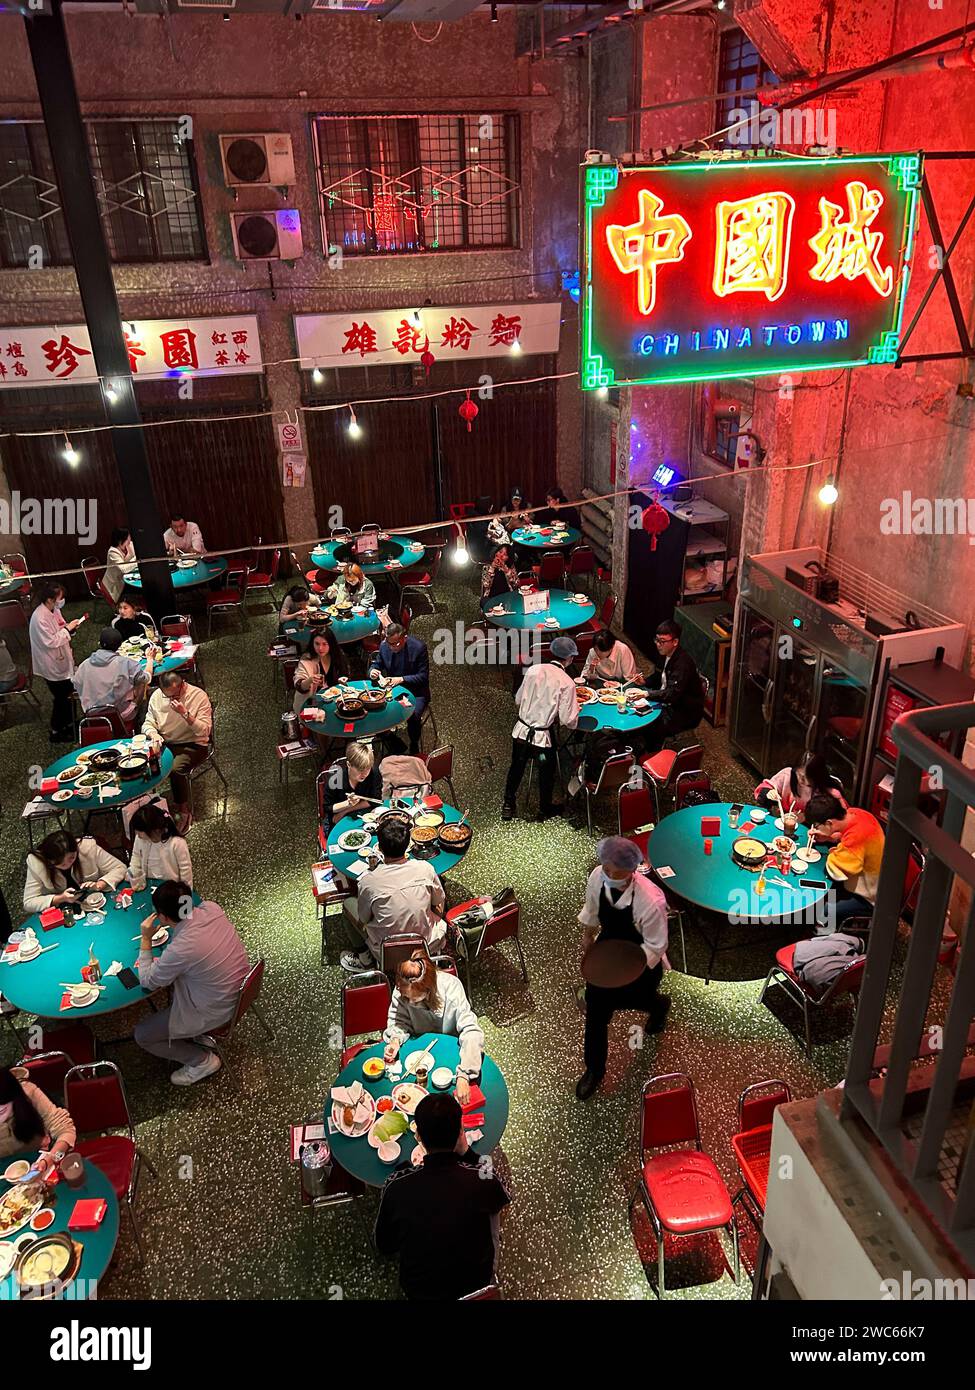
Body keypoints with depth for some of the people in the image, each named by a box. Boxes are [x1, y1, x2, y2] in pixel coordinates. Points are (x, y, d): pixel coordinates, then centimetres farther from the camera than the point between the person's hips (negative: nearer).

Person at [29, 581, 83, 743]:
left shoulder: (54, 610, -1)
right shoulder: (39, 618, -28)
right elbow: (51, 642, -27)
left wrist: (71, 627, -8)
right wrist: (67, 629, -22)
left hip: (62, 660, 8)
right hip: (52, 666, -8)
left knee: (68, 693, 21)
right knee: (61, 698, 6)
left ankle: (68, 723, 40)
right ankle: (56, 732, 23)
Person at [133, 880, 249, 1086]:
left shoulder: (179, 949, -35)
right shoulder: (212, 908, -16)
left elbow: (147, 982, -14)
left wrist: (146, 940, -11)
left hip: (216, 1010, -7)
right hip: (239, 990, 7)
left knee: (142, 1035, 7)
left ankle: (203, 1060, 17)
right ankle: (200, 1037, 30)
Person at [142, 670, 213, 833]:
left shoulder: (199, 696, -12)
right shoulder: (156, 696, 1)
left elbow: (205, 731, -15)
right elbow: (148, 723, 9)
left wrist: (185, 714, -27)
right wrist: (153, 734, -15)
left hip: (192, 745, -4)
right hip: (165, 743, 4)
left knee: (175, 769, -33)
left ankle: (184, 812, -12)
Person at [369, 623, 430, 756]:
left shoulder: (419, 647, -17)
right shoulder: (384, 645, -5)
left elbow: (423, 677, -15)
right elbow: (376, 664, 11)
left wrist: (402, 679, -28)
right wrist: (372, 671, -15)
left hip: (415, 692, -4)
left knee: (413, 716, -32)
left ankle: (414, 747, -3)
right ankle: (393, 742, 3)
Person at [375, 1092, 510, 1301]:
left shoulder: (397, 1186, -23)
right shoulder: (484, 1179, -25)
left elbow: (384, 1246, -5)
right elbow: (502, 1200, 0)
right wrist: (465, 1152, -3)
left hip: (417, 1290, 1)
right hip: (477, 1286, -1)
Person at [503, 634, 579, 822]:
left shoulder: (533, 669, -3)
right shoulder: (567, 683, -16)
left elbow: (518, 701, 7)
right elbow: (568, 721, -16)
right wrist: (575, 712, 5)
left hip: (520, 731, 4)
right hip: (542, 736, -4)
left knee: (516, 768, 25)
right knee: (546, 772, 22)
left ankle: (508, 807, 39)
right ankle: (544, 810, 40)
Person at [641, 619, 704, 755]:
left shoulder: (683, 663, -26)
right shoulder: (663, 655, 2)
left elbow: (673, 694, -34)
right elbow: (658, 678, 20)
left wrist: (647, 694, -44)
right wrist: (644, 682, -1)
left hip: (686, 712, -9)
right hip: (668, 703, 9)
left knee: (653, 729, -26)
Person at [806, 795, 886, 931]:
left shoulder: (858, 834, -36)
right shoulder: (853, 813, -10)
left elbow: (835, 871, -30)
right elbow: (845, 837, 14)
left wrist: (833, 853, -11)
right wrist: (828, 837, -5)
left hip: (869, 899, -9)